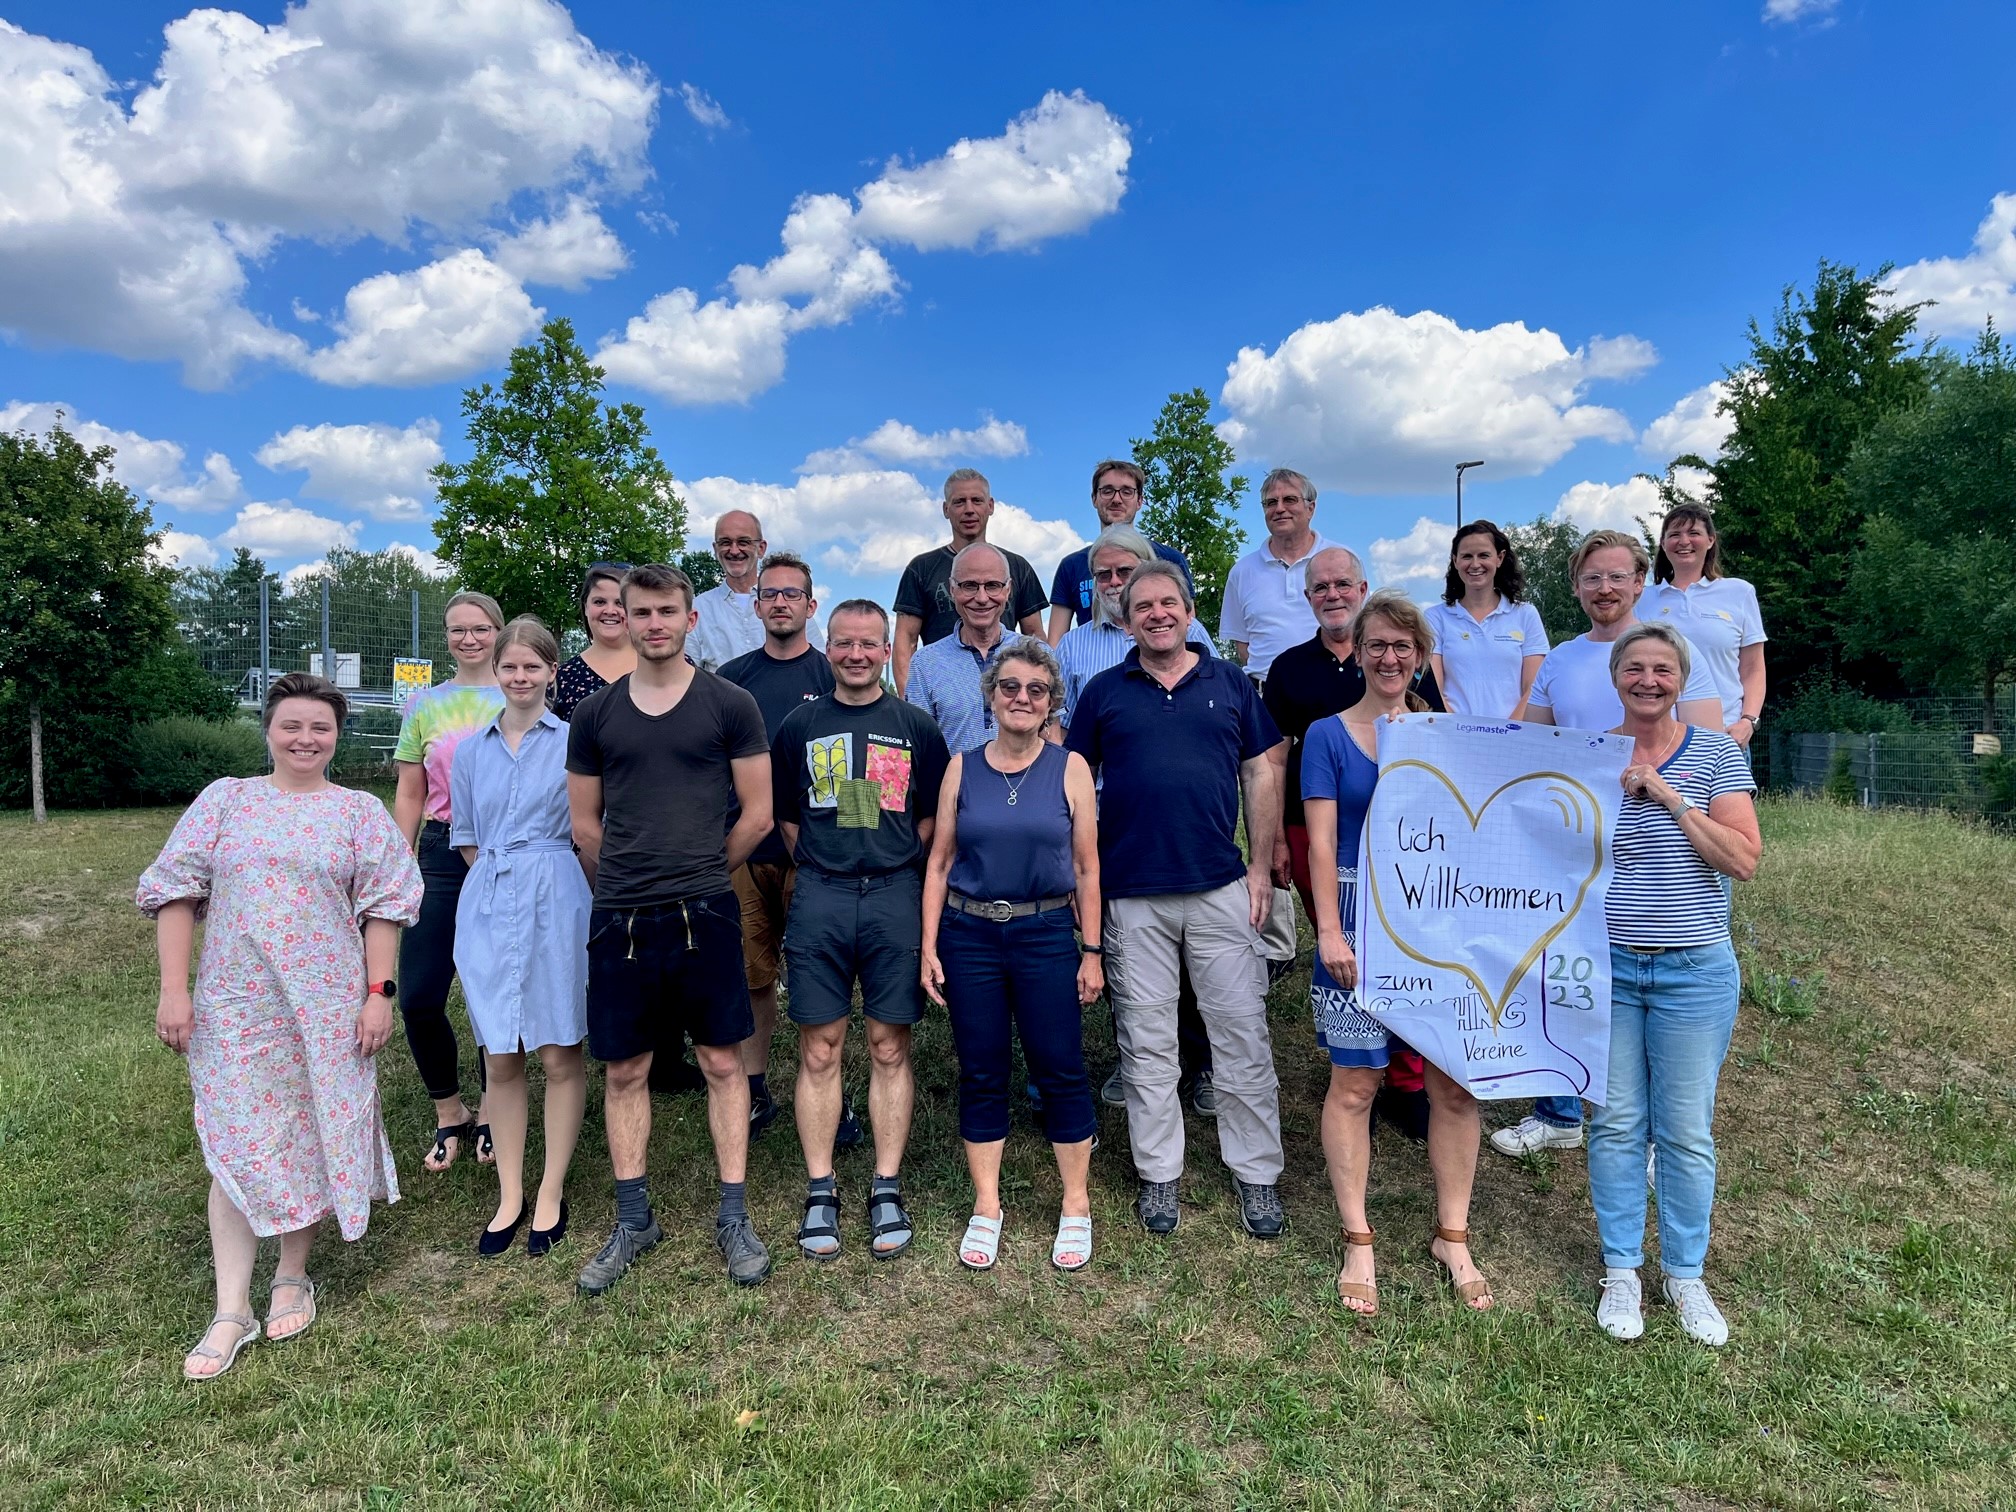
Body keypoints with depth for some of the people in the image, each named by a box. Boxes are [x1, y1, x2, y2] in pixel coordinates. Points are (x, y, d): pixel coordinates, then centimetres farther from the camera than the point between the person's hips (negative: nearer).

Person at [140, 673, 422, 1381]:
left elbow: (382, 909, 2)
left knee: (314, 1135, 7)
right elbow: (176, 893, 4)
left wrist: (378, 993, -5)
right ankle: (231, 1310, 10)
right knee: (236, 1144, 1)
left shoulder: (360, 811, 4)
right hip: (236, 1005, 0)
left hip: (329, 1005, 0)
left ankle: (292, 1276, 26)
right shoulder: (224, 799, 5)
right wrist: (174, 989, -3)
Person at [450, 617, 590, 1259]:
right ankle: (509, 1197, 19)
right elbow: (467, 839, 17)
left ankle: (550, 1195, 16)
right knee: (499, 1059, 7)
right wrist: (500, 879, 8)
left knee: (560, 1055, 3)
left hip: (554, 903, -3)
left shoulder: (572, 742, -1)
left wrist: (541, 879, 2)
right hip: (486, 908, 4)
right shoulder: (471, 750, 11)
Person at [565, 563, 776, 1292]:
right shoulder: (595, 714, 6)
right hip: (619, 920, 2)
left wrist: (699, 874, 6)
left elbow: (757, 814, 0)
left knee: (723, 1062, 5)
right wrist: (629, 884, 10)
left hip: (704, 914, -2)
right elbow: (584, 825, 11)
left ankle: (734, 1217, 17)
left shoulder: (730, 705, -1)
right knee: (625, 1071, 10)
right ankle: (633, 1220, 25)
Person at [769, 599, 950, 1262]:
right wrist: (821, 867, 6)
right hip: (818, 898, 1)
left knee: (889, 1048, 4)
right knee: (819, 1049, 2)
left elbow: (935, 815, 9)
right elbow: (786, 816, 14)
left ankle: (887, 1190, 14)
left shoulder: (915, 726, 7)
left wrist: (896, 869, 2)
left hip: (895, 897, 0)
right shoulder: (799, 725, 9)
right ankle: (820, 1191, 13)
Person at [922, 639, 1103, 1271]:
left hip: (1046, 934, -1)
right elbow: (939, 861, 5)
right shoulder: (962, 768, 4)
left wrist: (1092, 952, 0)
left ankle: (1076, 1206, 21)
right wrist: (929, 946, 0)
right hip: (968, 935, 1)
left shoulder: (1070, 768, 0)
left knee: (1061, 1070, 3)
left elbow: (1087, 868, 2)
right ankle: (986, 1207, 24)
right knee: (981, 1074, 8)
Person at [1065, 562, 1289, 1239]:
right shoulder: (1103, 692, 5)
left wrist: (1261, 868, 2)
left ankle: (1256, 1173, 20)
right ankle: (1159, 1175, 23)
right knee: (1147, 1042, 8)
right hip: (1131, 896, 0)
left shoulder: (1230, 683, 7)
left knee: (1243, 1033, 5)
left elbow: (1261, 776, 8)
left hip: (1221, 888, 0)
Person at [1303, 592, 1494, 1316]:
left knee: (1456, 1086, 5)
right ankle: (1357, 1243, 17)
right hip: (1360, 923, -3)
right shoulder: (1328, 734, 2)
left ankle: (1452, 1237, 22)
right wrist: (1329, 930, -12)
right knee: (1353, 1086, 2)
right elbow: (1322, 841, -4)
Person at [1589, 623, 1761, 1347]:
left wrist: (1670, 797, -17)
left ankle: (1685, 1274, 26)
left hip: (1695, 970, -1)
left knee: (1686, 1131, 7)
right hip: (1606, 965, 1)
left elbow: (1744, 860, -11)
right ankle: (1620, 1270, 24)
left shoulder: (1717, 754, -2)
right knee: (1615, 1123, 8)